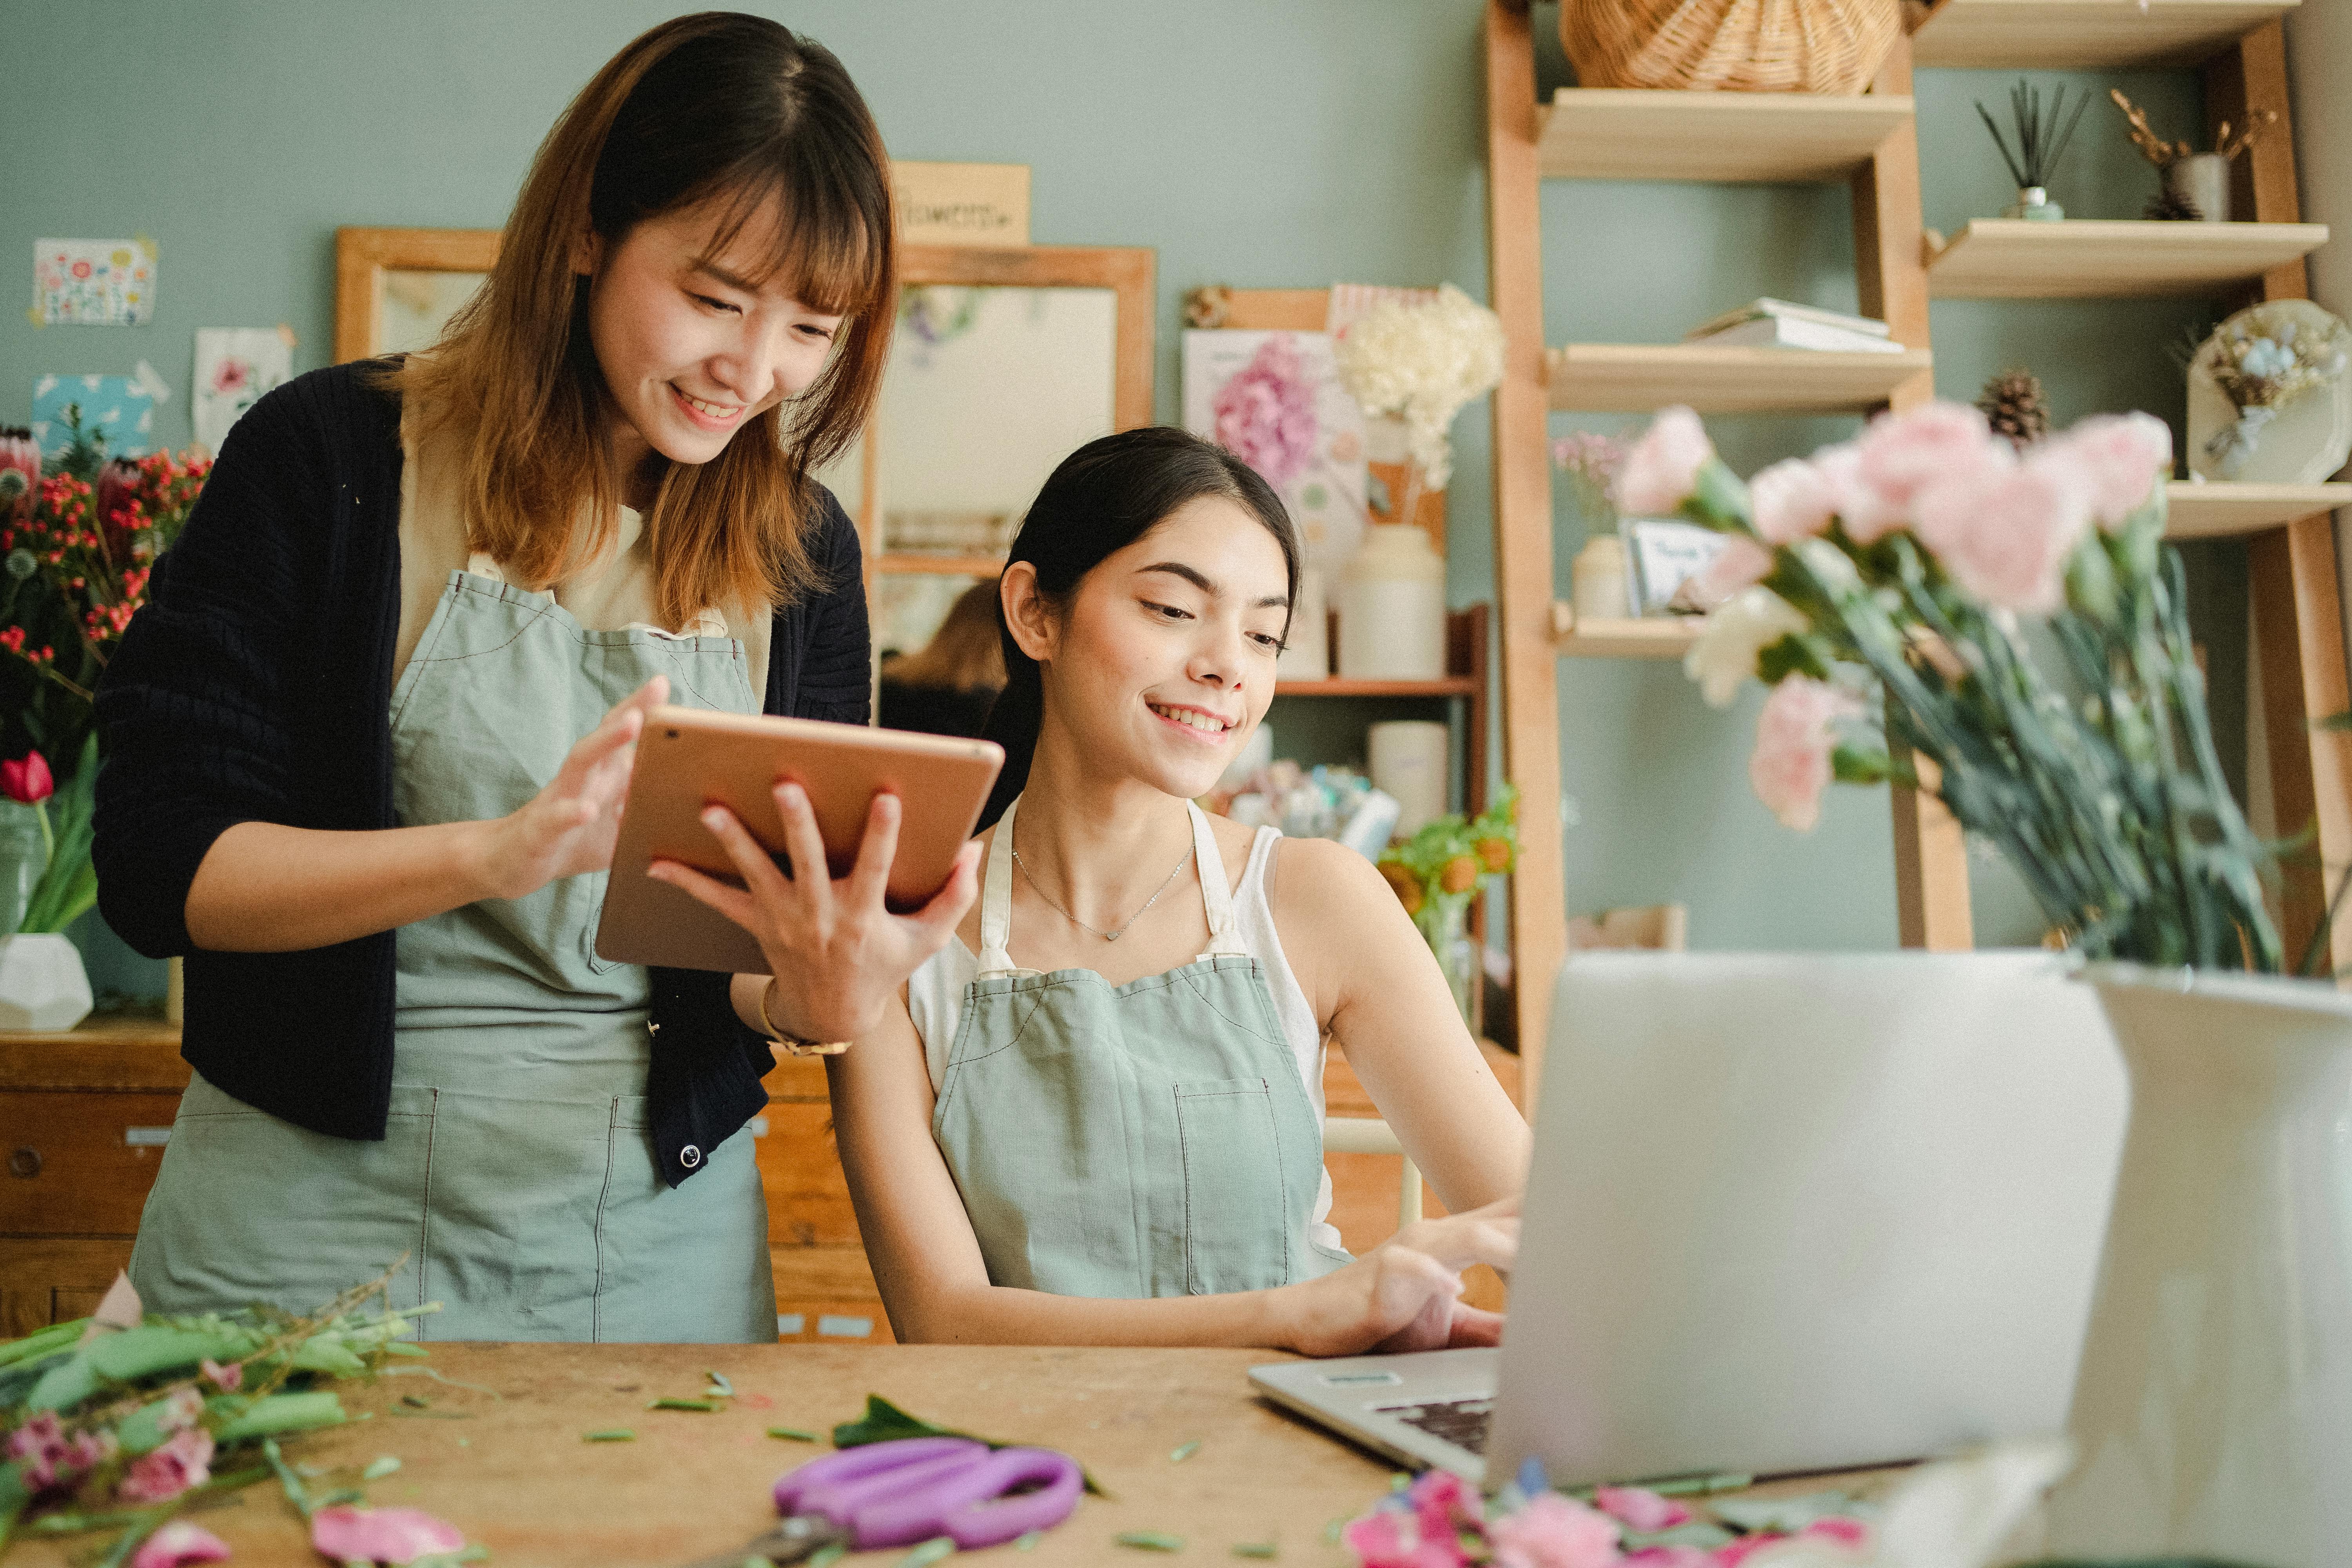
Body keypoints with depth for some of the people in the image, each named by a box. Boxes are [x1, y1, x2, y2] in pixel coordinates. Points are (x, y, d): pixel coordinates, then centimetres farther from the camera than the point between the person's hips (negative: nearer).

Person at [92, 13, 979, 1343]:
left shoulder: (801, 551, 2)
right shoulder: (333, 454, -7)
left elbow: (780, 931, 3)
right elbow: (158, 861, -12)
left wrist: (813, 999, -21)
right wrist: (501, 851, -28)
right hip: (316, 1228, -2)